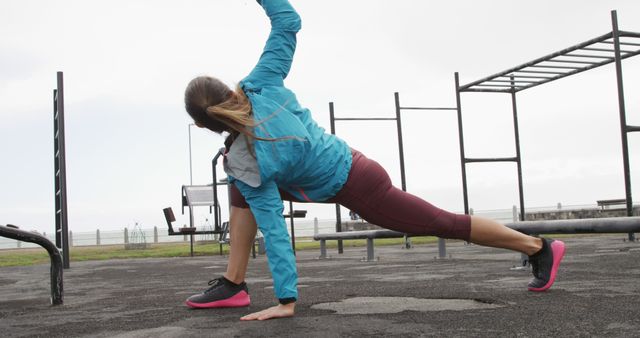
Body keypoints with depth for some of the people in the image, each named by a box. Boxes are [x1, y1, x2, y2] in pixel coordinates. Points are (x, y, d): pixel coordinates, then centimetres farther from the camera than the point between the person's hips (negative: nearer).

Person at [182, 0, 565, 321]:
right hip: (349, 162, 8)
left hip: (355, 188, -8)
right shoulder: (260, 84, -16)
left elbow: (274, 231, -27)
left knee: (443, 223, 8)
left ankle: (540, 247, 25)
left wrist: (286, 300, -22)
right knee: (241, 192, 6)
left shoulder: (245, 163, -28)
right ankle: (233, 285, 11)